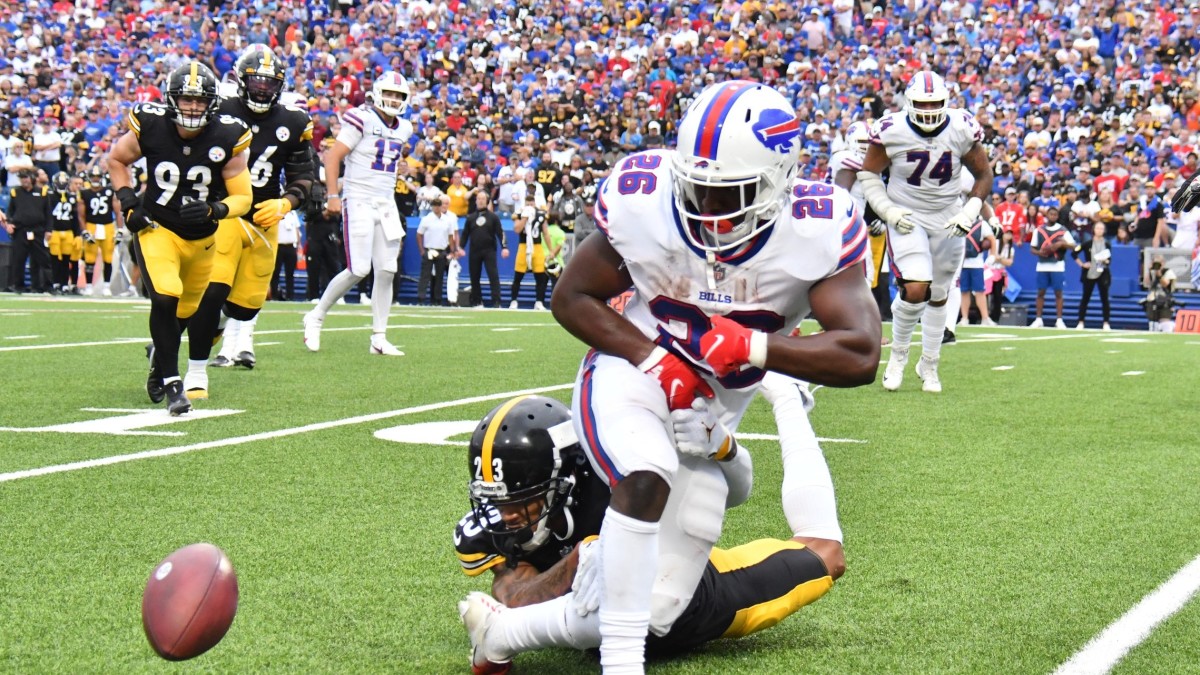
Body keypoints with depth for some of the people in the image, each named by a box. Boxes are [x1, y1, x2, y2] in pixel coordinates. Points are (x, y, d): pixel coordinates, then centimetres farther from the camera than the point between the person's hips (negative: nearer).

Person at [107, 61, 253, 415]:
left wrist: (213, 210, -31)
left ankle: (159, 354, 51)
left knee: (186, 312, 18)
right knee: (164, 299, -24)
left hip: (202, 237, 3)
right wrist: (128, 203, -8)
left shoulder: (226, 137, -17)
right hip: (157, 228, -2)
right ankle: (172, 385, -15)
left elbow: (243, 197, -11)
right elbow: (116, 160, 4)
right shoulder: (149, 126, -17)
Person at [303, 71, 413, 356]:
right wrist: (332, 195, -15)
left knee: (387, 271, 2)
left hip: (386, 204, 7)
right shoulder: (362, 120, -10)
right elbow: (333, 156, -11)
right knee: (358, 270, -12)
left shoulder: (403, 129, 11)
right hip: (359, 202, -7)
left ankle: (379, 338, 8)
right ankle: (315, 318, 7)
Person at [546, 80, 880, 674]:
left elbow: (860, 357, -28)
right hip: (634, 366, -4)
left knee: (692, 532, 14)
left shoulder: (818, 231, -25)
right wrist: (652, 358, -23)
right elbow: (571, 297, -10)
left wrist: (752, 347, -37)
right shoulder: (644, 203, -24)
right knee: (645, 481, -29)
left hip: (720, 398, 4)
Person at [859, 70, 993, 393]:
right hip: (907, 218, -3)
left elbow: (984, 175, 3)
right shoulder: (891, 131, -16)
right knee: (915, 289, -21)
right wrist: (888, 210, -14)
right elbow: (868, 174, -2)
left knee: (939, 295, 13)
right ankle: (898, 354, 6)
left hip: (947, 219, 3)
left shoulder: (962, 130, -11)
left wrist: (970, 212, -10)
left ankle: (929, 365, 32)